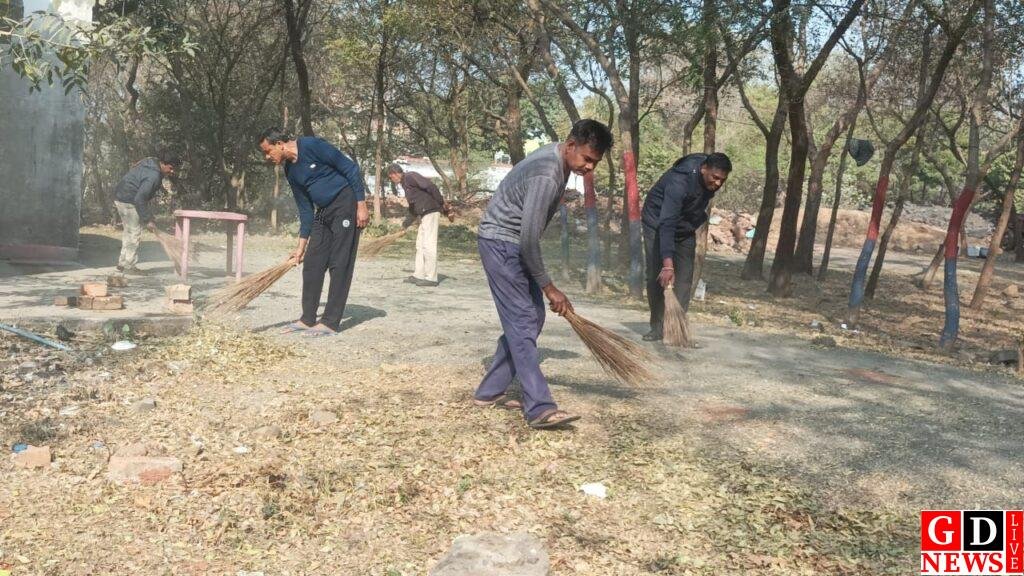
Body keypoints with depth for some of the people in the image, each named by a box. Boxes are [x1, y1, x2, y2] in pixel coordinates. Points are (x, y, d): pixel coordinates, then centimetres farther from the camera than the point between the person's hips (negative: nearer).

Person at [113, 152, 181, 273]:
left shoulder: (151, 162, 5)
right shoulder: (153, 176, -26)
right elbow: (140, 199, -28)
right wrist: (147, 220, -23)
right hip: (128, 201, -11)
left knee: (129, 231, 16)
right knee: (134, 233, -5)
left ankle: (123, 263, 22)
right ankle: (128, 266, -2)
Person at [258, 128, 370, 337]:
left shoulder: (311, 146, -14)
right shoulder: (290, 171, 9)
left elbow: (351, 169, -14)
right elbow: (305, 209, 13)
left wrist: (361, 205, -18)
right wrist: (301, 246, 11)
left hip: (346, 204, -8)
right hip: (323, 212, 8)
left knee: (339, 265, -7)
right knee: (311, 264, 6)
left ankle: (331, 323, -4)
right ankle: (307, 319, 15)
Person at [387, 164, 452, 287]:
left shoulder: (409, 177, -8)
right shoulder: (405, 183, 22)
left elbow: (430, 186, -19)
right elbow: (413, 207, 30)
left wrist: (442, 203, -21)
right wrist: (406, 223, 35)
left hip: (431, 212, -10)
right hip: (424, 214, 10)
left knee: (428, 245, -8)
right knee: (420, 245, 12)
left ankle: (431, 278, -6)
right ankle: (419, 275, 17)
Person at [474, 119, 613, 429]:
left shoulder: (558, 157, 5)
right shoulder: (547, 175, -26)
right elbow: (528, 237, -27)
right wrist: (549, 287, -18)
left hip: (515, 245, 10)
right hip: (500, 243, -10)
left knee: (533, 317, 9)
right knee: (522, 322, -14)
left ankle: (489, 392, 15)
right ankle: (539, 408, -16)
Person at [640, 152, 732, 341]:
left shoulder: (712, 180, -15)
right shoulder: (679, 181, -37)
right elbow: (667, 224, -43)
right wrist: (667, 264, -49)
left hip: (686, 228, 6)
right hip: (658, 224, -6)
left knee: (684, 279, -3)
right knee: (657, 277, -9)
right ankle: (657, 328, 0)